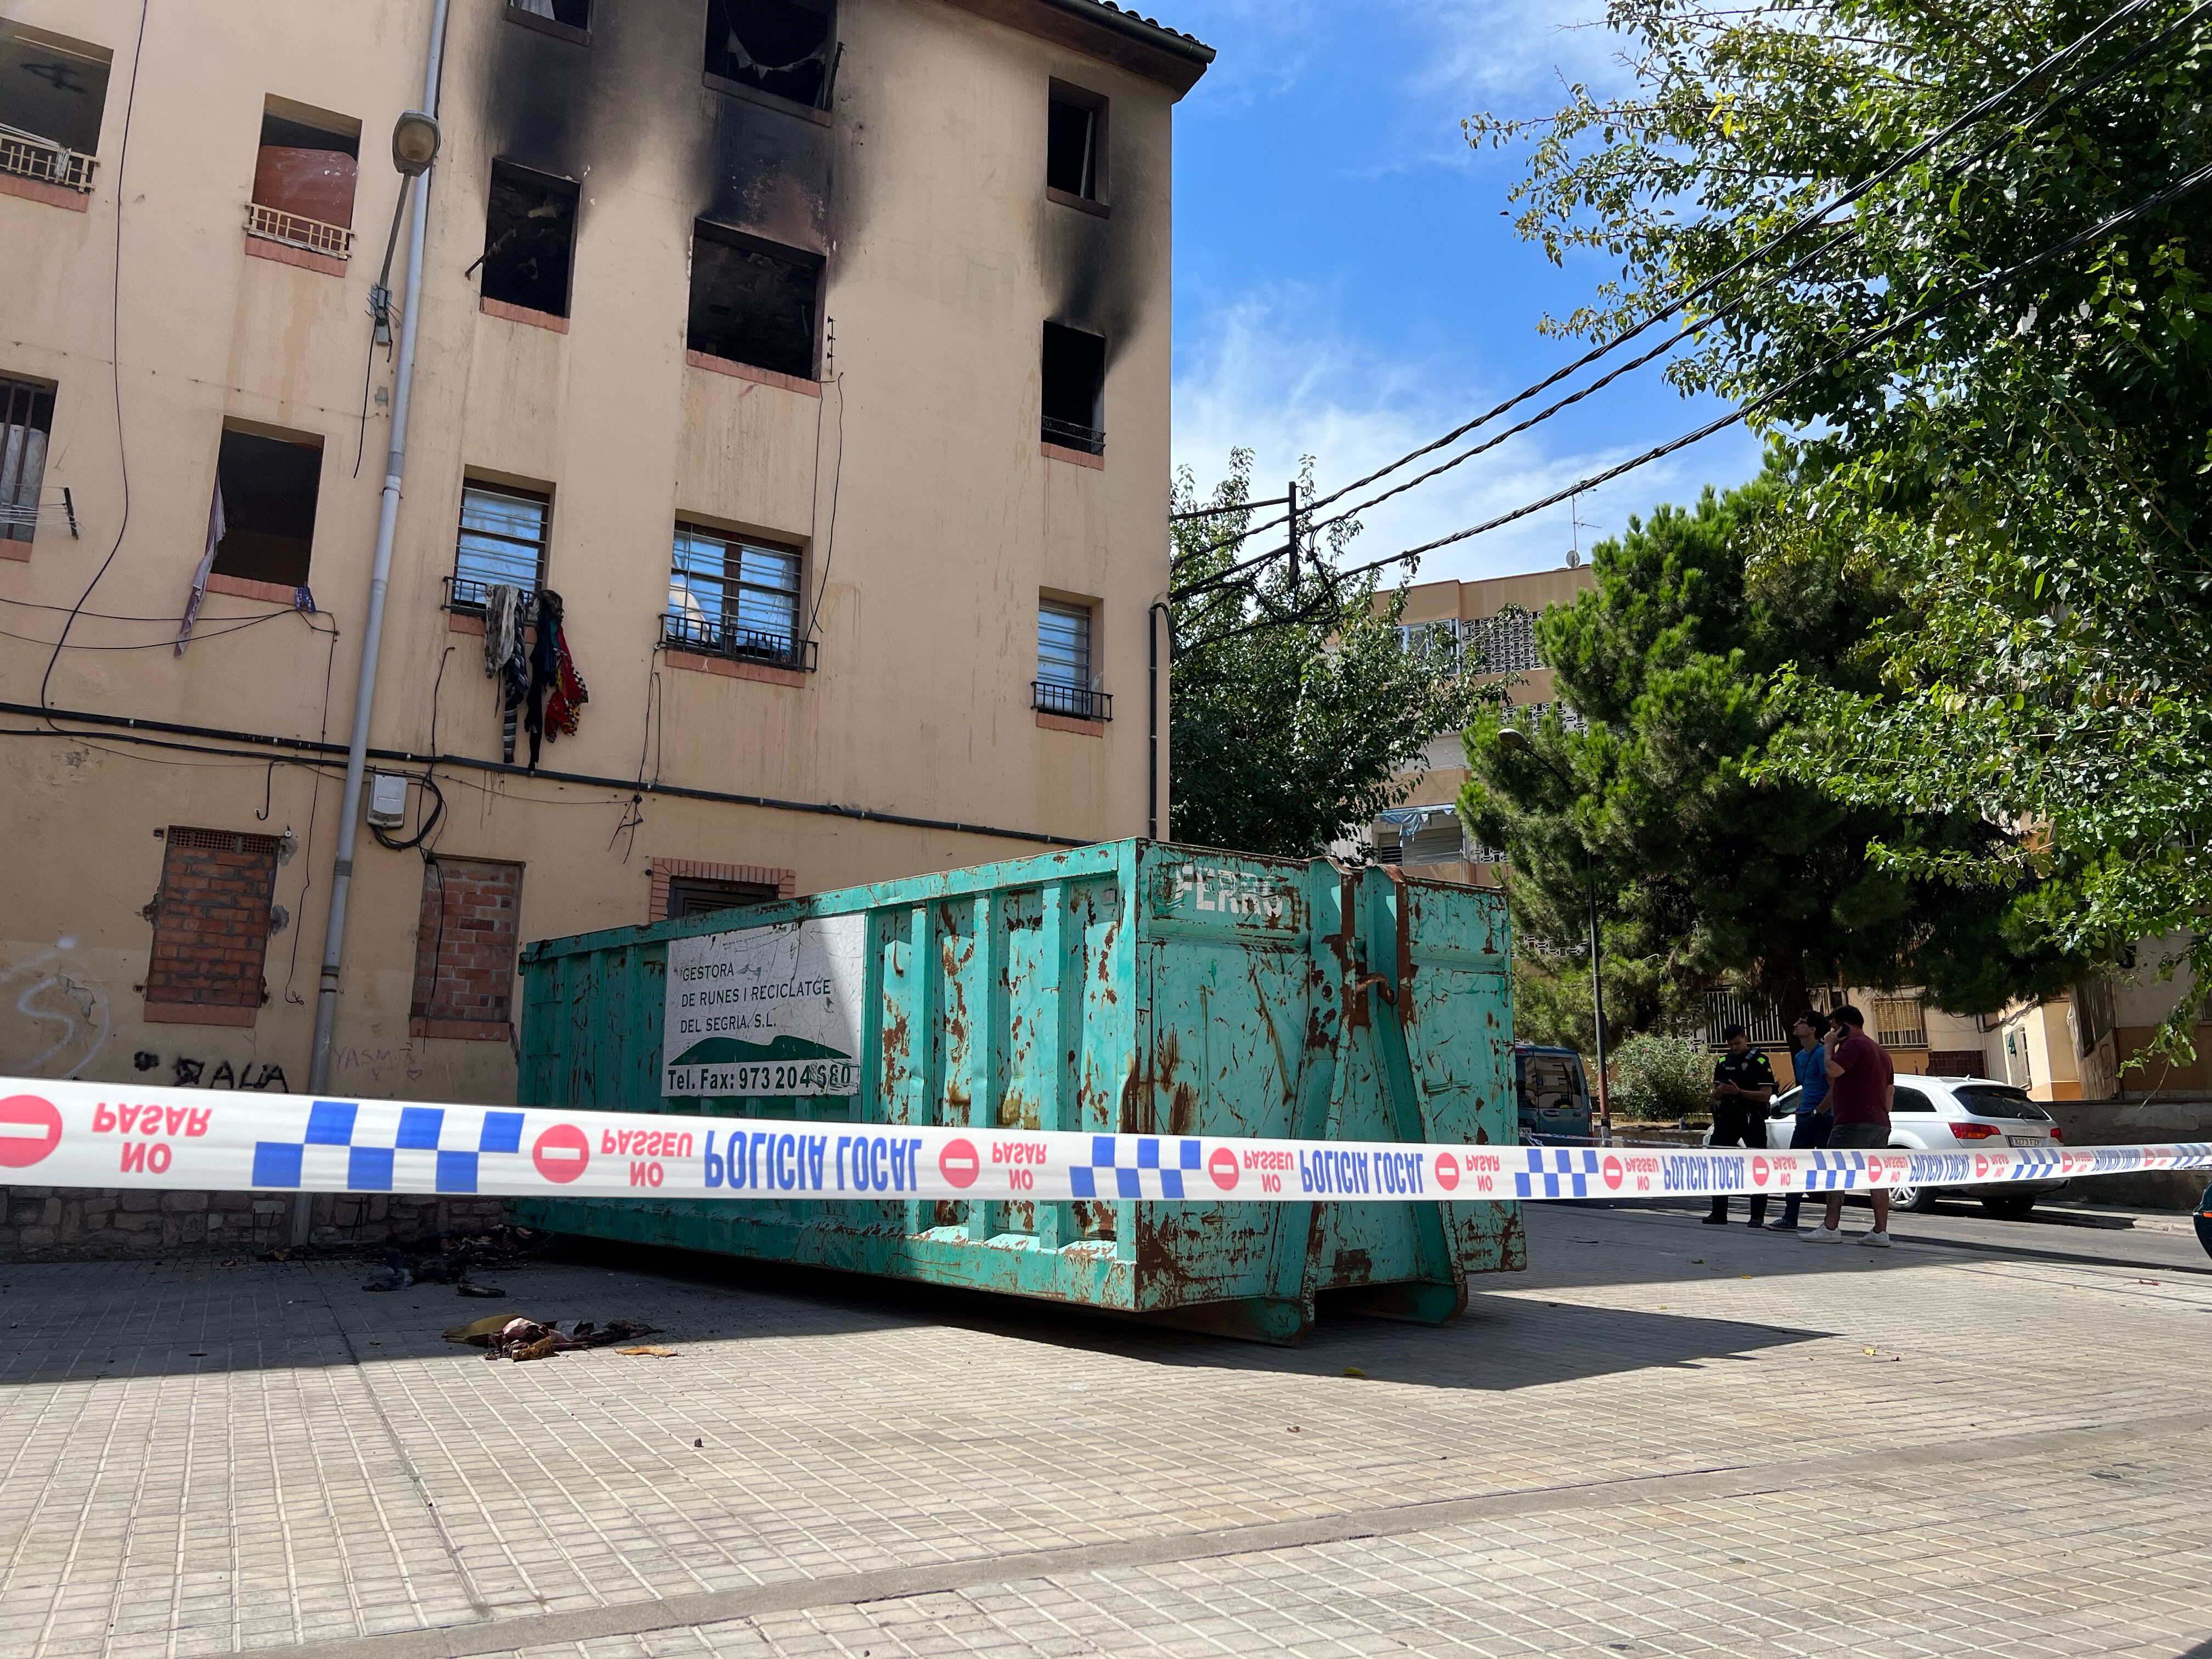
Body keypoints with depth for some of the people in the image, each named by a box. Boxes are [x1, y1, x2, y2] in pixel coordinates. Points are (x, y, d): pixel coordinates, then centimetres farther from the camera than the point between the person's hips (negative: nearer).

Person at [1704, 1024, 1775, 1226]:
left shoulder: (1760, 1061, -3)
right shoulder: (1724, 1062, 13)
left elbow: (1766, 1095, -9)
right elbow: (1716, 1095, 17)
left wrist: (1739, 1092, -21)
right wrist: (1719, 1091, -7)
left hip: (1752, 1121, -5)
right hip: (1727, 1119, 5)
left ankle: (1758, 1216, 6)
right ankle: (1719, 1214, 7)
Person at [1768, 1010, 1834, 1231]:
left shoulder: (1822, 1054, -13)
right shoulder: (1799, 1057, 16)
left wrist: (1817, 1112, -15)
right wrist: (1800, 1111, 15)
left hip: (1822, 1119, -9)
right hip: (1804, 1120, 9)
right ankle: (1790, 1219, 11)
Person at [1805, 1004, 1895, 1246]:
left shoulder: (1854, 1045, -9)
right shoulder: (1880, 1050, 24)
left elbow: (1833, 1070, -21)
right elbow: (1890, 1090, 25)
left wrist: (1831, 1044, -7)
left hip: (1854, 1123, -10)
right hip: (1880, 1124, 10)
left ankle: (1831, 1227, -11)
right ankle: (1880, 1232, 3)